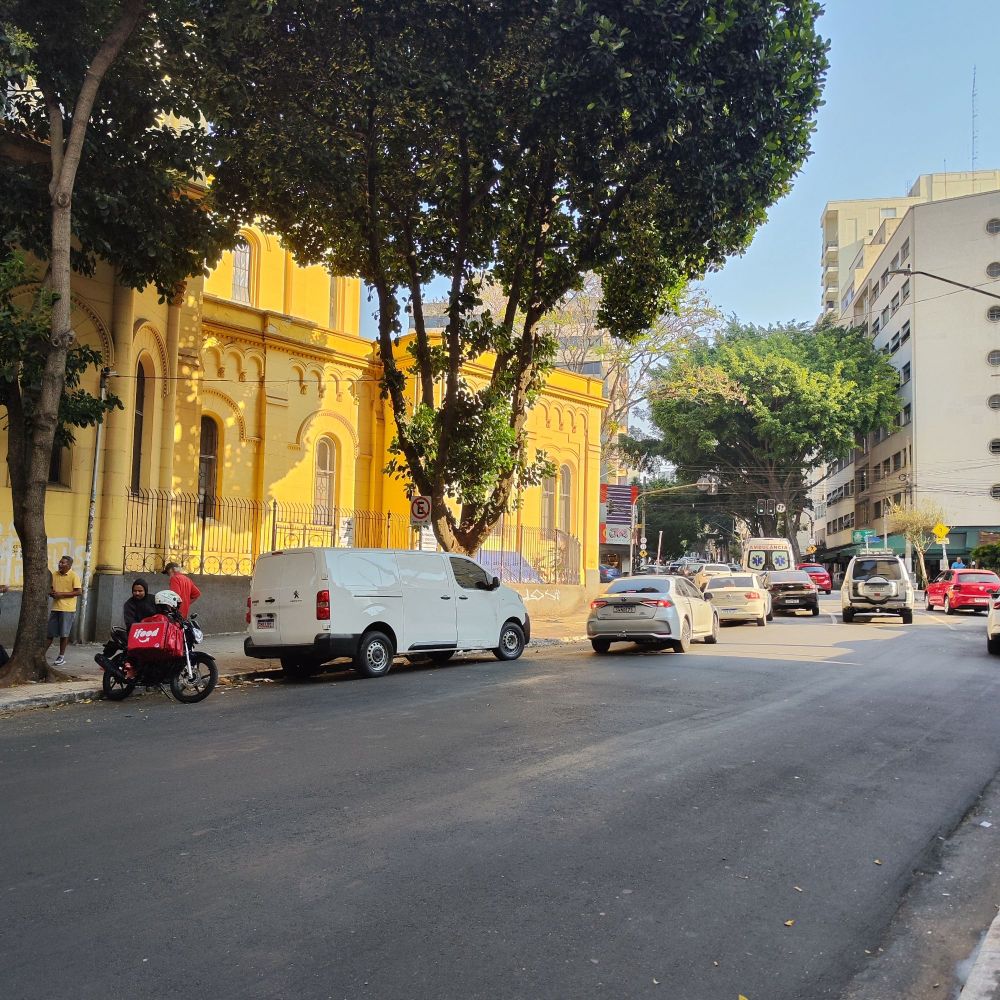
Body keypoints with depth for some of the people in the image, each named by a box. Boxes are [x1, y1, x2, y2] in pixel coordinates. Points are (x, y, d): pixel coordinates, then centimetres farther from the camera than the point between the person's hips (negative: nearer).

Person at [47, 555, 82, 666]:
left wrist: (61, 594, -16)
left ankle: (61, 656, 12)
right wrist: (51, 593, -3)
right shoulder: (55, 575, 10)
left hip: (67, 608, -5)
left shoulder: (74, 576, -7)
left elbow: (79, 592, -13)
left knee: (64, 634, 2)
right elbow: (51, 588, 21)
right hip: (55, 608, 5)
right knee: (50, 633, 8)